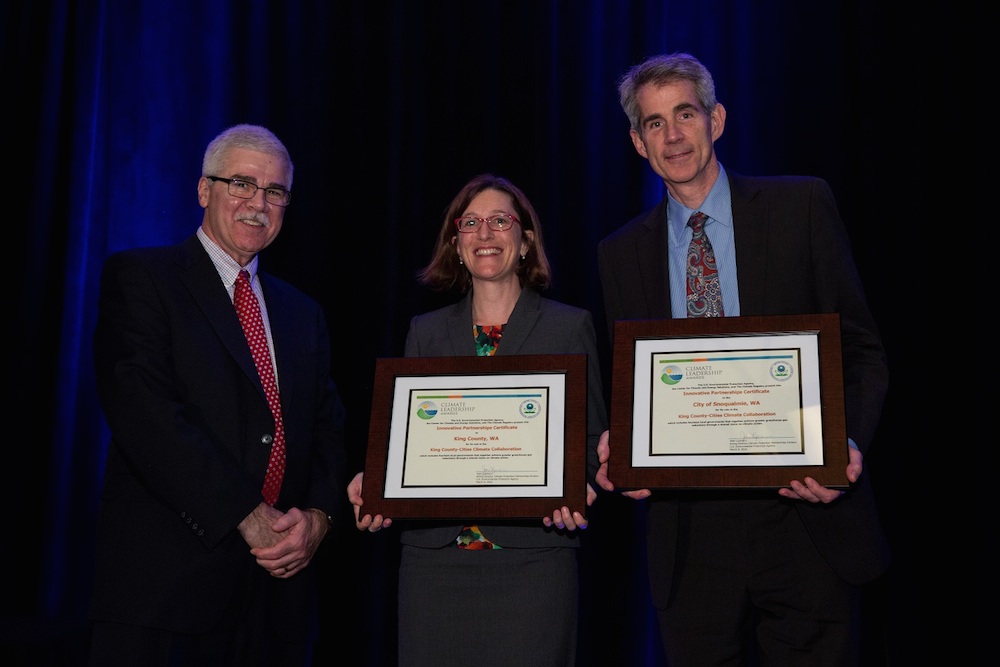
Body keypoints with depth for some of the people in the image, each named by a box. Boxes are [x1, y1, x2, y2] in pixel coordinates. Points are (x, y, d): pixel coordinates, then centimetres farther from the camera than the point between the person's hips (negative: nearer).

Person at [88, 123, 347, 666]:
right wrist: (248, 515, -16)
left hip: (279, 580, 5)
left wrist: (318, 517, -7)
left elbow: (328, 431, 13)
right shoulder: (137, 277, 0)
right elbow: (145, 414, -13)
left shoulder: (303, 314, 19)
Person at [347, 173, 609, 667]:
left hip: (532, 556, -2)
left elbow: (592, 438, 5)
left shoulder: (570, 327, 6)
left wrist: (579, 490, -15)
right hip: (434, 556, 2)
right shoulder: (425, 332, 14)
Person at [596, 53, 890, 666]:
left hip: (808, 521, -1)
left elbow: (862, 349, 3)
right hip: (690, 539, 2)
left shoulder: (802, 206, 3)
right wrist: (621, 449, -7)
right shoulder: (621, 252, 9)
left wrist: (847, 444, -14)